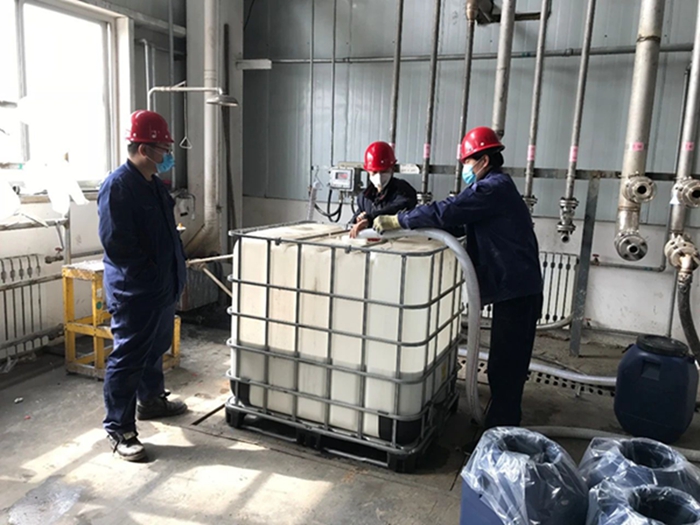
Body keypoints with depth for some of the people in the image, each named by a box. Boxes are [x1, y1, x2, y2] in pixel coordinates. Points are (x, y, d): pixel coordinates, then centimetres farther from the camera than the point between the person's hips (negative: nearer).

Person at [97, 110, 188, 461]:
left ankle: (152, 400, 44)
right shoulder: (118, 186, -19)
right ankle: (119, 431, 12)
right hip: (133, 291, -9)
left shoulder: (154, 183, 10)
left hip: (162, 286, 10)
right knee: (127, 358, 0)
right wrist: (148, 268, -14)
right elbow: (116, 242, -25)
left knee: (155, 349, 24)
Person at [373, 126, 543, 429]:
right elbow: (458, 224, 17)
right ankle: (501, 426, 30)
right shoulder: (494, 188, 18)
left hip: (516, 291, -10)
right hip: (513, 289, 10)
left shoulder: (494, 188, -15)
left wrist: (396, 221, -16)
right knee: (506, 365, 18)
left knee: (505, 369, -4)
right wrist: (411, 227, 8)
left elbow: (446, 213, -23)